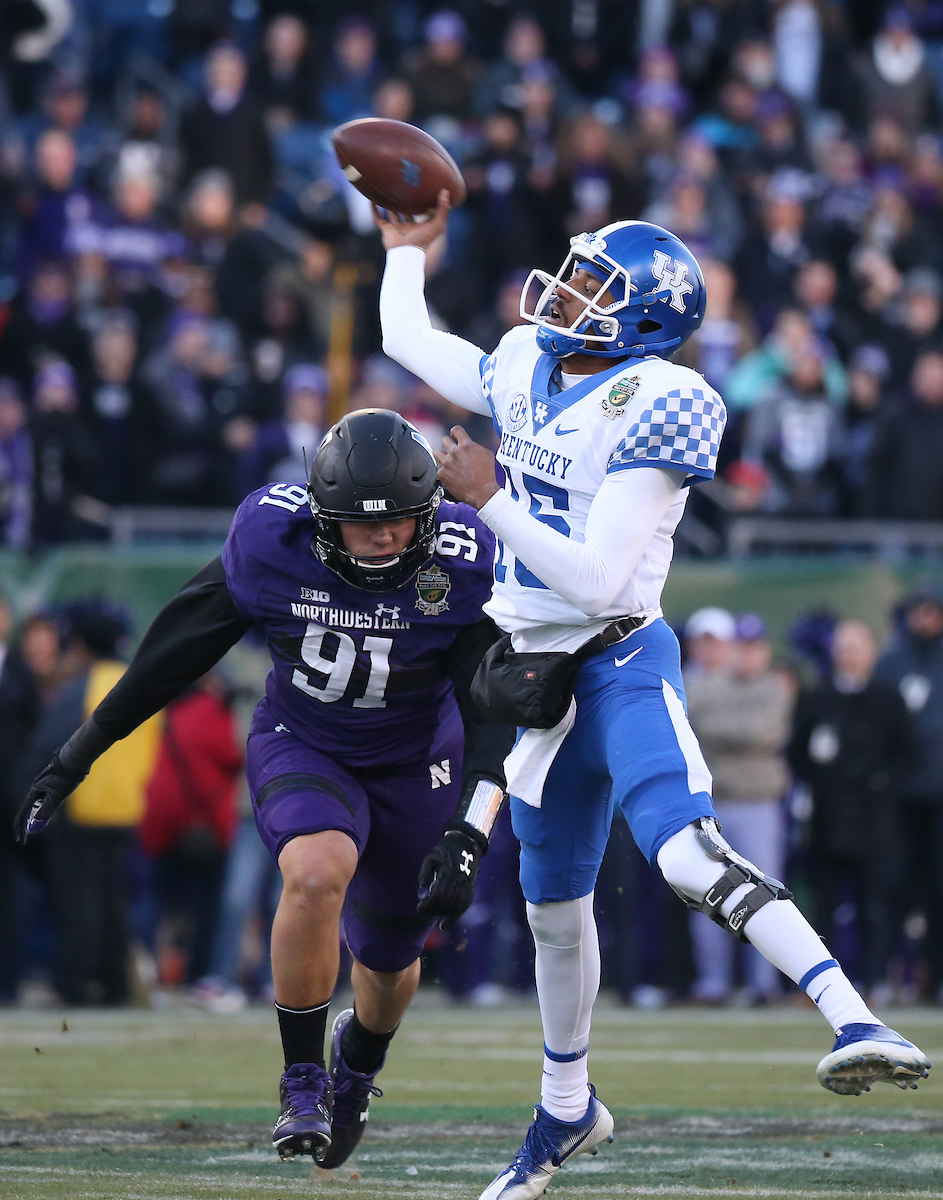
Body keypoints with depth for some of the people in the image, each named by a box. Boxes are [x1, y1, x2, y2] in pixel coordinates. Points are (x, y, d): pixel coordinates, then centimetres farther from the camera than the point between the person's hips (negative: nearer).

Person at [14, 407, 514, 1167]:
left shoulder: (465, 568, -25)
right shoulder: (271, 542, -23)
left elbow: (495, 721, -23)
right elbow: (177, 649, -9)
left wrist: (465, 839, -35)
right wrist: (78, 754, -3)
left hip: (416, 769, 1)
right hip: (302, 749, -1)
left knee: (390, 960, 15)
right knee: (317, 872, -34)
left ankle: (358, 1062, 54)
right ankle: (303, 1084, -15)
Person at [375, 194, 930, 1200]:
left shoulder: (647, 409, -17)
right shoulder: (525, 372, 7)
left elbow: (596, 581, -22)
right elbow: (407, 339, 29)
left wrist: (489, 500, -19)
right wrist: (407, 248, 37)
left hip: (620, 661, -8)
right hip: (543, 675, 8)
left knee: (693, 859, -30)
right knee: (553, 908, 18)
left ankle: (855, 1024, -40)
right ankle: (566, 1108, 37)